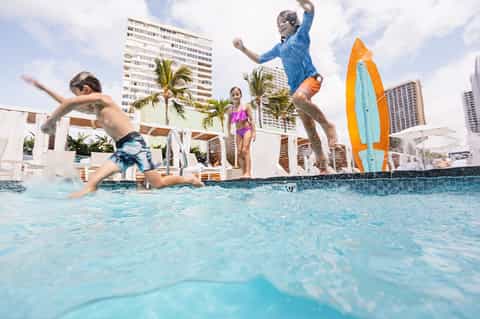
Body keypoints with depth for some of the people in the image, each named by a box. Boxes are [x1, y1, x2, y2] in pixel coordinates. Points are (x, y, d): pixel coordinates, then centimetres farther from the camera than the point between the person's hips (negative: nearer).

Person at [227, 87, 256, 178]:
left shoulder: (246, 106, -2)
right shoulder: (230, 110, 8)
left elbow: (251, 119, -5)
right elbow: (229, 122, 16)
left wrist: (254, 131, -10)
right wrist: (229, 133, 13)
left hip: (247, 129, -4)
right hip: (238, 132, 5)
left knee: (245, 150, -13)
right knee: (239, 152, 0)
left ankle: (248, 173, -14)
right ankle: (244, 172, 8)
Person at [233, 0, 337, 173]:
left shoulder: (301, 34, 11)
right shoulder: (279, 47, 25)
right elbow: (259, 59, 31)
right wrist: (243, 48, 23)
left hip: (310, 77, -5)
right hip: (296, 87, 5)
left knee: (298, 97, -41)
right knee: (310, 130, -1)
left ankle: (328, 125, -21)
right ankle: (323, 166, 6)